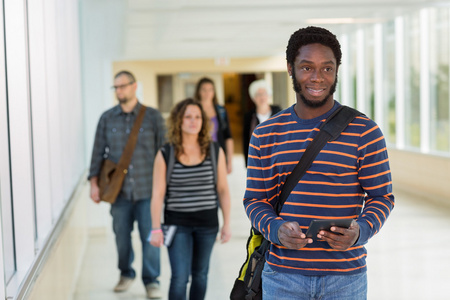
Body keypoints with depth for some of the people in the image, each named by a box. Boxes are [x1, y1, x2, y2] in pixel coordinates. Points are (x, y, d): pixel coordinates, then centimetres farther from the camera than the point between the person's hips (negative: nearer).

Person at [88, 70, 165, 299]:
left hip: (147, 190, -2)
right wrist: (94, 183, 0)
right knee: (121, 236, 10)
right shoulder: (107, 118, 5)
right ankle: (126, 274, 31)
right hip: (119, 191, 2)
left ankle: (151, 281, 12)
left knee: (150, 236, -2)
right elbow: (98, 152, 7)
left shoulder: (152, 117, 1)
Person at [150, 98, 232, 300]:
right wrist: (156, 228, -6)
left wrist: (227, 223, 3)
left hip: (207, 222, 2)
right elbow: (158, 194, -4)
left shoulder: (215, 152, 0)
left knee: (200, 274, 14)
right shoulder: (165, 155, -5)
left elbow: (223, 190, 4)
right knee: (180, 277, -8)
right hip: (177, 223, -2)